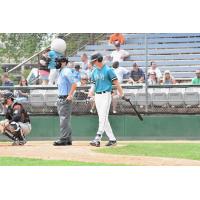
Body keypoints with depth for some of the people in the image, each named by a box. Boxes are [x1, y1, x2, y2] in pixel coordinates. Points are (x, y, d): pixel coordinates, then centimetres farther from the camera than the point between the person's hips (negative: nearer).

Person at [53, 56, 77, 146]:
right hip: (61, 98, 10)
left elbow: (74, 84, -20)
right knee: (64, 119, 11)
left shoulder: (67, 71, -11)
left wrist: (70, 95, -26)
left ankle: (63, 139, -13)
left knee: (64, 119, -11)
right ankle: (68, 139, 14)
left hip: (65, 98, -10)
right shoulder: (60, 72, 18)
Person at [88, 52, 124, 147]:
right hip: (97, 96, 8)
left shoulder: (108, 70, -7)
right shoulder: (94, 72, 13)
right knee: (102, 119, 8)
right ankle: (112, 139, 14)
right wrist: (91, 91, -4)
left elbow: (115, 82, -8)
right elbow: (93, 83, 16)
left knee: (103, 117, -15)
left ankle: (98, 139, -23)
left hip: (105, 95, -8)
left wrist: (121, 93, -10)